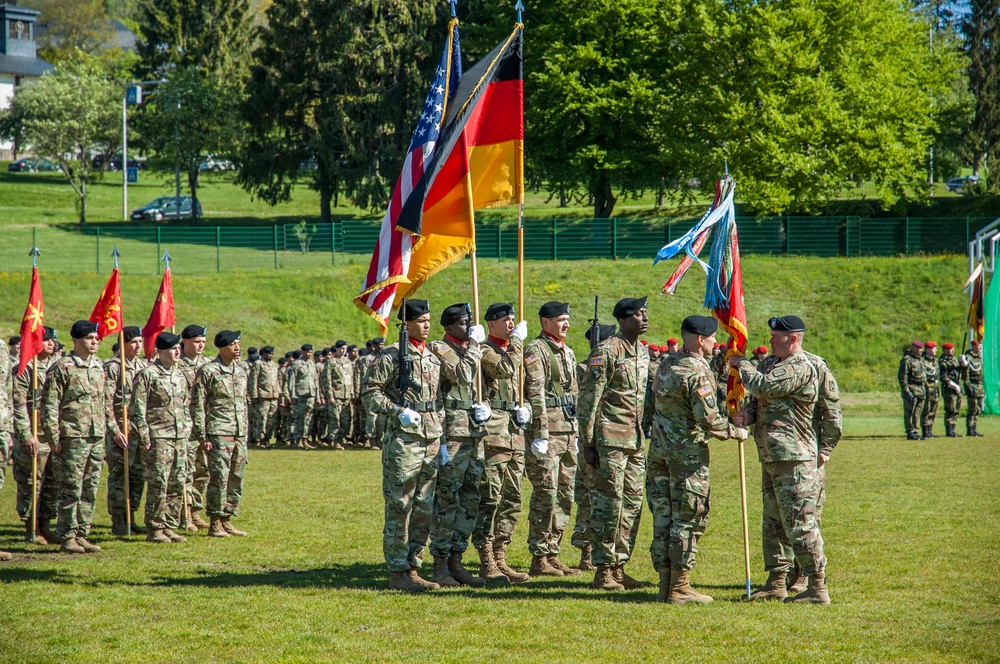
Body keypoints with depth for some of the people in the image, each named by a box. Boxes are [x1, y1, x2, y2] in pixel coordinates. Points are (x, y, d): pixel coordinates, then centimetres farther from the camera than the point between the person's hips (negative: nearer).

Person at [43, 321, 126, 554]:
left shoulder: (99, 368, 13)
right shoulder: (62, 368, -7)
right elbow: (49, 405, -10)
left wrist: (114, 429, 19)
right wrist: (53, 437, -14)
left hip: (97, 438, 7)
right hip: (72, 438, -7)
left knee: (90, 490, 8)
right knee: (71, 490, -4)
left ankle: (82, 535, 15)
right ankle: (67, 538, 1)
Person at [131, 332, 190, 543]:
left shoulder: (180, 375, 15)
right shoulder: (147, 375, -7)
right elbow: (137, 408, -10)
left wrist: (186, 431, 15)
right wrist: (144, 437, -14)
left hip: (180, 439, 7)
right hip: (158, 439, -7)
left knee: (177, 486, 7)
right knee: (158, 485, -6)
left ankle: (170, 527, 15)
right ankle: (155, 529, 0)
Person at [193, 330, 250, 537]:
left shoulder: (241, 372, 15)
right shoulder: (208, 371, -6)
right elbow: (198, 406, -8)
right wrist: (203, 436, -12)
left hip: (240, 435, 7)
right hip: (219, 434, -7)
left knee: (236, 479, 7)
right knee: (219, 478, -8)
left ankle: (227, 520, 15)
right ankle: (215, 523, -1)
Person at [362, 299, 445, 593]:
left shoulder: (434, 358, 16)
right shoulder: (391, 356, -5)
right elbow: (370, 393, -8)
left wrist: (441, 437, 17)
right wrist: (398, 411, -20)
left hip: (432, 440, 7)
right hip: (403, 439, -7)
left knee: (425, 510, 8)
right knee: (399, 508, -5)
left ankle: (413, 567, 15)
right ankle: (398, 572, -1)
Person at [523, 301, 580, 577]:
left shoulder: (567, 352, 18)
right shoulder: (536, 350, -9)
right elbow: (535, 394, -15)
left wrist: (576, 433, 20)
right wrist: (540, 435, -19)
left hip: (568, 432, 9)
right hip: (547, 430, -9)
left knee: (565, 497, 10)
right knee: (545, 496, -8)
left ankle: (552, 554, 16)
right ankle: (539, 559, -4)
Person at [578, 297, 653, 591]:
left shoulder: (643, 352, 14)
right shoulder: (606, 352, -11)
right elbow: (588, 400, -12)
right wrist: (587, 443, -14)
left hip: (636, 441, 8)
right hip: (610, 440, -8)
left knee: (632, 504, 9)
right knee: (609, 504, -6)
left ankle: (619, 567, 15)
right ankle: (603, 572, -1)